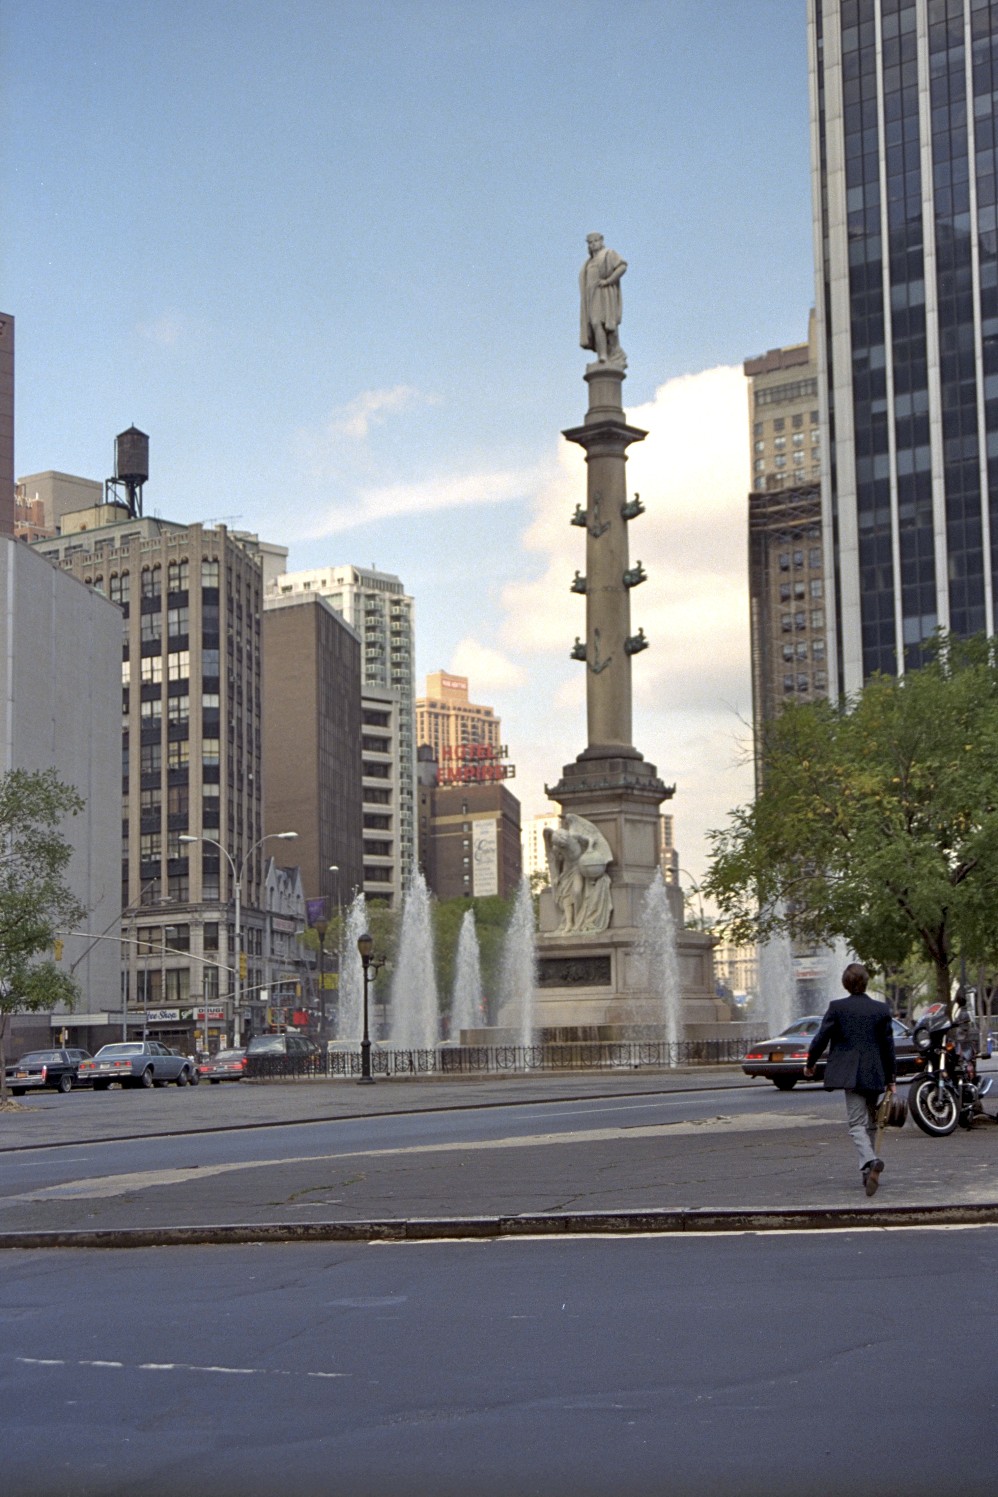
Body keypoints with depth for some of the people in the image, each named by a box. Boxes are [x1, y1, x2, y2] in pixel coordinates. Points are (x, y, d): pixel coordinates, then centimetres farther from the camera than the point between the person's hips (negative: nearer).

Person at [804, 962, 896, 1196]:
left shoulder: (837, 1007, -5)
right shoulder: (881, 1009, 3)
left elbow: (821, 1038, -2)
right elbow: (888, 1046, 7)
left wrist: (810, 1063, 14)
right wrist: (891, 1078, 14)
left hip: (850, 1074, -3)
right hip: (875, 1075, 3)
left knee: (856, 1123, -6)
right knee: (870, 1122, 16)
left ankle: (871, 1162, -31)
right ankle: (869, 1171, 18)